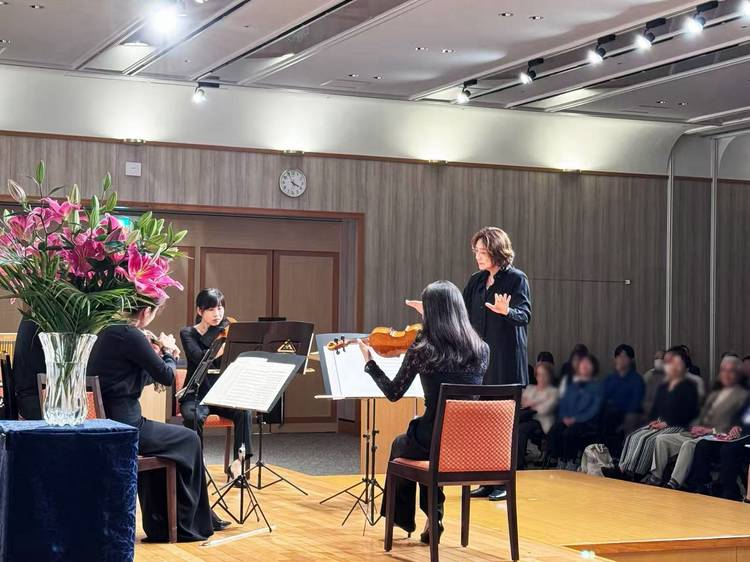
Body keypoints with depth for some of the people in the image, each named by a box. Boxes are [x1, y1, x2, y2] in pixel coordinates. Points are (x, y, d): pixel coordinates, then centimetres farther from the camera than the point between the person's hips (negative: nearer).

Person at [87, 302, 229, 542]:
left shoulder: (108, 332, 11)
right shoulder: (131, 335, -16)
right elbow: (167, 376, -8)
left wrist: (159, 355, 13)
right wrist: (168, 352, 9)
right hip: (122, 427, -9)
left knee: (158, 437, 29)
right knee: (188, 439, 11)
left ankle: (160, 524, 30)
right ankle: (189, 524, 22)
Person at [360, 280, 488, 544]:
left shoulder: (422, 349, -13)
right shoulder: (481, 350, -2)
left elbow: (393, 393, -3)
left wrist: (370, 362, 11)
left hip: (434, 443, -4)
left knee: (399, 445, 33)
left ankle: (402, 519, 44)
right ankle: (433, 514, 31)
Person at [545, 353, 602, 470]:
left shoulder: (596, 387, 9)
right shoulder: (572, 385, 25)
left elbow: (595, 409, -3)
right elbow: (563, 404, 20)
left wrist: (576, 419, -13)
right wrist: (564, 418, -2)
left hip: (586, 422, -4)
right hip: (567, 420, 4)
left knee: (569, 433, -35)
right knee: (554, 431, -28)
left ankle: (571, 465, -25)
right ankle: (559, 463, -26)